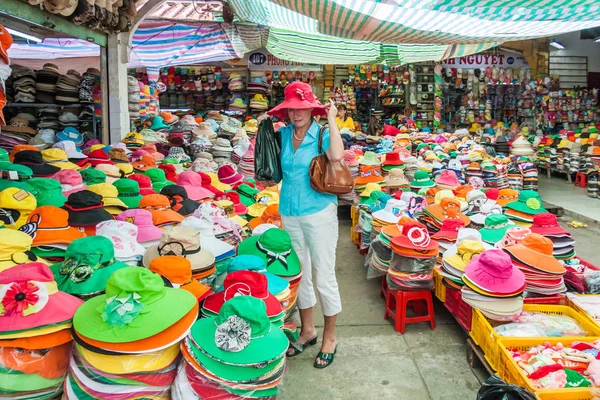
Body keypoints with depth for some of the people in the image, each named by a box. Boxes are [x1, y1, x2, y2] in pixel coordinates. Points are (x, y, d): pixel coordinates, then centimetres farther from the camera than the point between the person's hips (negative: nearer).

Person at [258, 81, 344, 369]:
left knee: (324, 276, 3)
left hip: (319, 212, -5)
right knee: (298, 275, 16)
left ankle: (329, 337, 22)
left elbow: (337, 155, -30)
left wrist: (332, 120, -19)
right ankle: (307, 330, 35)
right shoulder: (283, 134, 5)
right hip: (289, 213, 6)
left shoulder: (322, 134, -10)